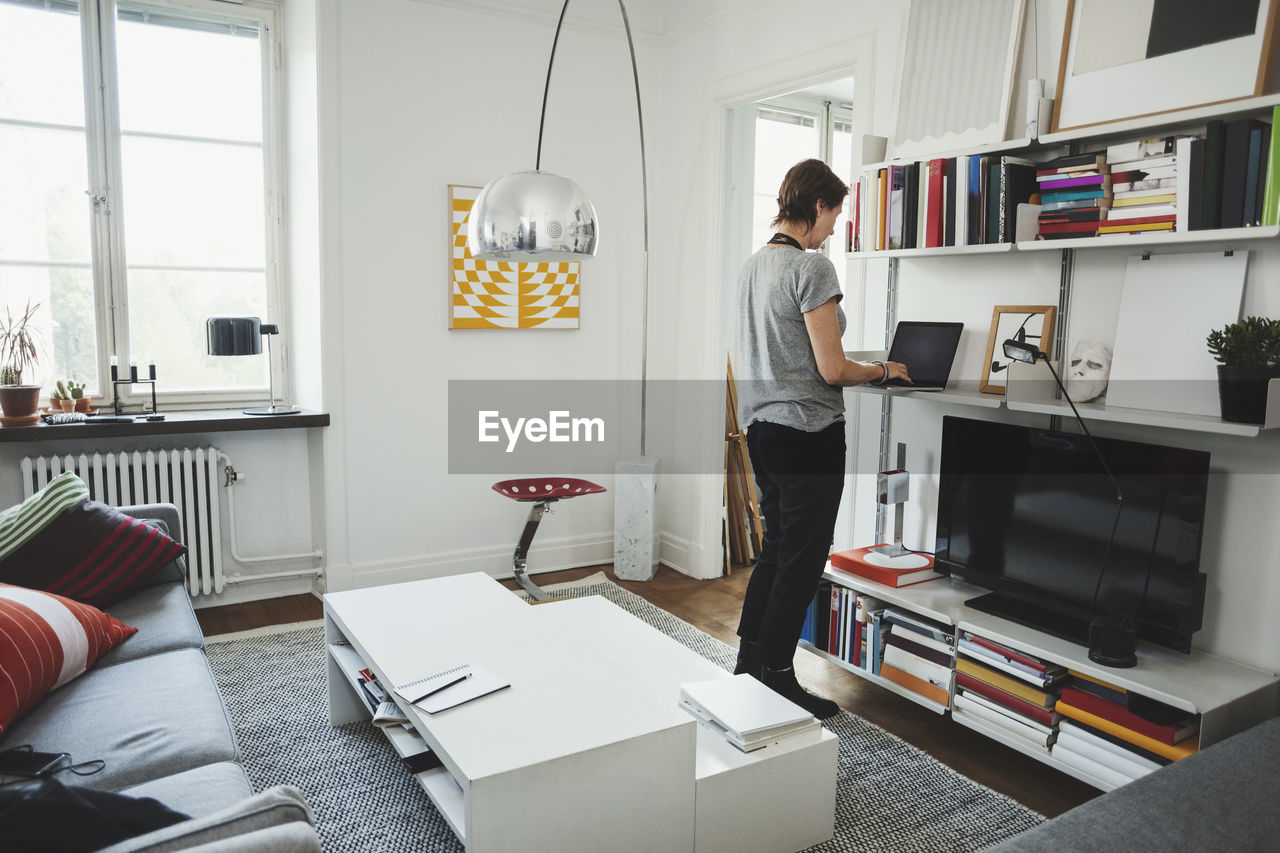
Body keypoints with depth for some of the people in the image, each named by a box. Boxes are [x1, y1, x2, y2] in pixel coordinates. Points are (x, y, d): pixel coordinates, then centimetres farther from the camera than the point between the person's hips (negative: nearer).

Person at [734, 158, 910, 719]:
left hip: (761, 427, 9)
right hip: (808, 431, -9)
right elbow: (831, 370, -17)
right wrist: (881, 370, 1)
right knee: (802, 558, 3)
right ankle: (776, 679, 13)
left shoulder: (752, 266, 12)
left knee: (776, 547, 19)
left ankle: (748, 664, 28)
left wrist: (864, 368, 21)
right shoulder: (812, 268, -15)